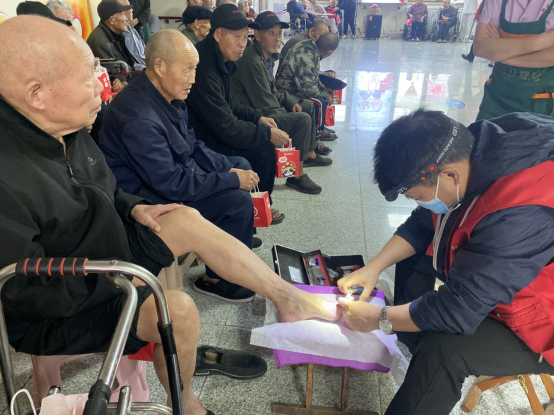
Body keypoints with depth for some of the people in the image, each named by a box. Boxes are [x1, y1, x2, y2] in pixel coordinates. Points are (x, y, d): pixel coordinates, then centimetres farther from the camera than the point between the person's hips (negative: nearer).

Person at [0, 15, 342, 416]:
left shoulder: (65, 130, -5)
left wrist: (133, 207, -3)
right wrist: (116, 280, -22)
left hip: (104, 253, 8)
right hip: (49, 317, -8)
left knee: (186, 219, -5)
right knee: (177, 308, -25)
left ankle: (290, 298, 3)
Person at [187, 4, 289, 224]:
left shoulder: (221, 59, 3)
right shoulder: (204, 69, -28)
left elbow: (229, 103, 17)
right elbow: (226, 128, -26)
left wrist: (257, 117, 4)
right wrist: (267, 134, -16)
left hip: (213, 131, 10)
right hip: (202, 144, -10)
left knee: (264, 143, 8)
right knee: (264, 146, -9)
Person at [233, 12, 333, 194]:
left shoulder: (268, 56, 6)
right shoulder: (252, 61, -25)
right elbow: (266, 106, -24)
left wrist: (291, 102, 3)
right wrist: (288, 112, -10)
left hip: (266, 110, 11)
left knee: (308, 106, 18)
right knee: (303, 119, -24)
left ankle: (309, 154, 28)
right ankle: (297, 175, -15)